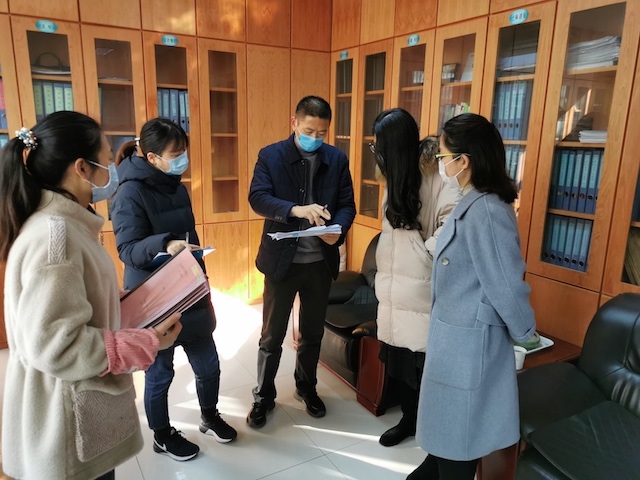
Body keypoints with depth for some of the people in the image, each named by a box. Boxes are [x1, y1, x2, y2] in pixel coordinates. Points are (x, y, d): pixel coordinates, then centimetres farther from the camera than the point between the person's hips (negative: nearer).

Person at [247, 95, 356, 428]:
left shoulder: (337, 159, 3)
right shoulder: (270, 155, -5)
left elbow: (347, 204, 1)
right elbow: (257, 198, -17)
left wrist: (338, 230, -20)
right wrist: (296, 209, -33)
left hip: (321, 261, 3)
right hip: (282, 259, -2)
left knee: (313, 332, 18)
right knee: (272, 335, 10)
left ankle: (306, 387, 41)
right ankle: (263, 396, 30)